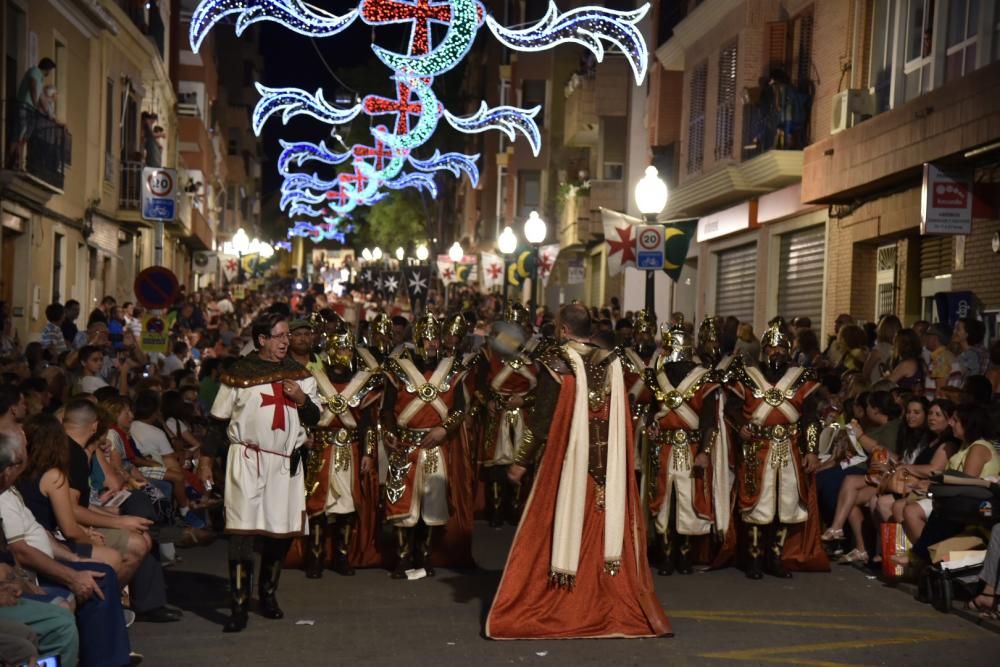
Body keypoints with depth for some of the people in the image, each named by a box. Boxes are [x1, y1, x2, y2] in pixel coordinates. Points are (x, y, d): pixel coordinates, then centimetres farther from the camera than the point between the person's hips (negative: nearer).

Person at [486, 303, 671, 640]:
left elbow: (542, 416, -11)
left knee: (564, 527, 4)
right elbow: (618, 418, 8)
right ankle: (611, 602, 18)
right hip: (606, 463, 4)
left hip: (568, 460, -4)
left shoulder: (557, 360, -10)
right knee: (602, 527, 11)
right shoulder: (611, 360, 4)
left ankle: (558, 603, 10)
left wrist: (522, 460, -4)